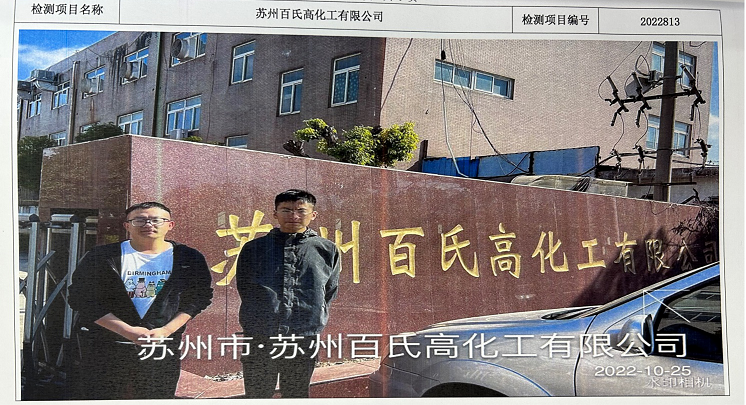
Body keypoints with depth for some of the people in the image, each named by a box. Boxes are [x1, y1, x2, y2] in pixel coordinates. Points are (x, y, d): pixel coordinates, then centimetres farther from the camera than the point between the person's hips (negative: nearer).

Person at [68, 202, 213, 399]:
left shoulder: (188, 259, 3)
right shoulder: (102, 257, -2)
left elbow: (200, 297, 4)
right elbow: (81, 299, -6)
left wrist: (166, 330, -10)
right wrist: (128, 331, -15)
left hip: (162, 346, 1)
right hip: (105, 348, -1)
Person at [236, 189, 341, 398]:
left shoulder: (328, 250, 5)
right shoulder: (254, 248, 6)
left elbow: (330, 292, 12)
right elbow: (243, 288, 13)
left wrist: (314, 318, 9)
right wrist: (262, 317, 10)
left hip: (304, 339, 0)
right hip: (259, 339, 0)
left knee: (297, 395, 12)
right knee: (257, 395, 7)